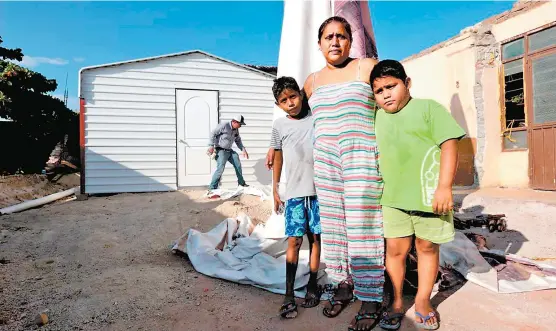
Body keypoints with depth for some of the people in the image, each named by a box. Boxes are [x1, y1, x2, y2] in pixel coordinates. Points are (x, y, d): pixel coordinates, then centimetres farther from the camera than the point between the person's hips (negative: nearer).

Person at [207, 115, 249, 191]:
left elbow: (238, 141, 20)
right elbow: (213, 134, -16)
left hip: (230, 150, 8)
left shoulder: (236, 130, 7)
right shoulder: (224, 125, -16)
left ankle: (241, 182, 34)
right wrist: (212, 146, -25)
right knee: (220, 169, -19)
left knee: (238, 165, 13)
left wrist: (243, 150, 8)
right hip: (221, 150, -8)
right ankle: (212, 188, -12)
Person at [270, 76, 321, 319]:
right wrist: (274, 189, 15)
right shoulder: (279, 125, 5)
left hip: (318, 190, 0)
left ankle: (312, 287, 24)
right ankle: (289, 296, 6)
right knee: (293, 241, -1)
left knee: (315, 239, 9)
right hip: (294, 192, 0)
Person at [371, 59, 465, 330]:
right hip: (392, 199, 3)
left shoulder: (428, 107, -1)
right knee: (395, 250, 6)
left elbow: (449, 144, -8)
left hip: (429, 197, -2)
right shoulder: (377, 118, 12)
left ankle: (423, 300, 30)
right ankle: (397, 302, 25)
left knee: (427, 248, 11)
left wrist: (444, 187, -16)